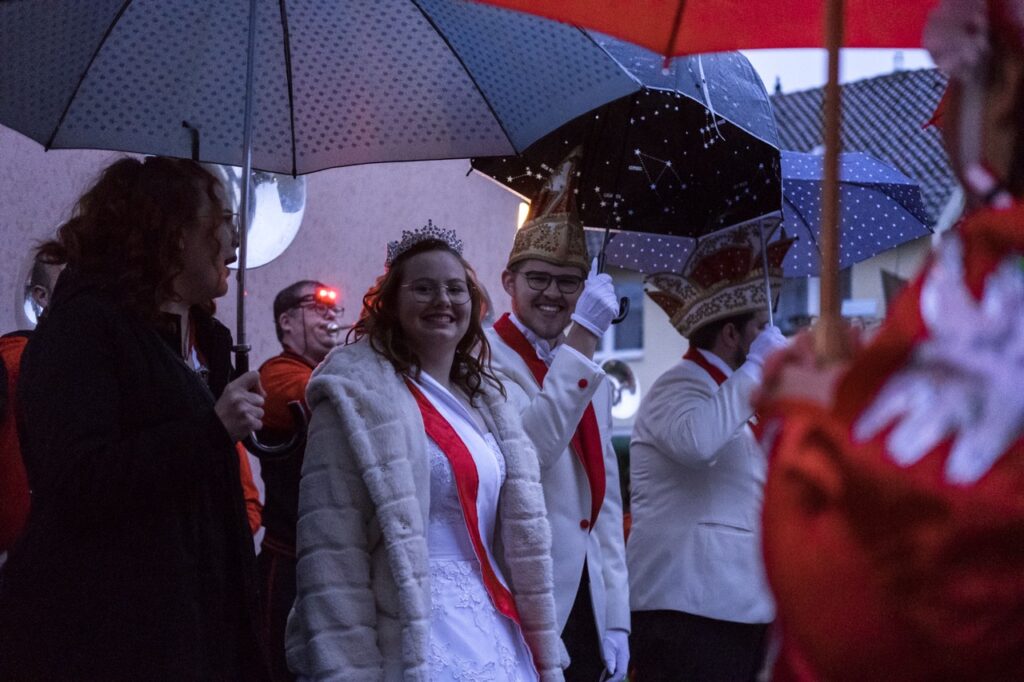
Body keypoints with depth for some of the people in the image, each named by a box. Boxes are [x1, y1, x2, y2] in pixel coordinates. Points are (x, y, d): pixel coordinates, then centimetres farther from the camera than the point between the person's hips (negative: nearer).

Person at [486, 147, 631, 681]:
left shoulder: (593, 379, 16)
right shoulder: (485, 358, -7)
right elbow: (525, 449, -24)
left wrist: (616, 620, 11)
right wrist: (583, 338, -22)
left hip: (588, 613, 7)